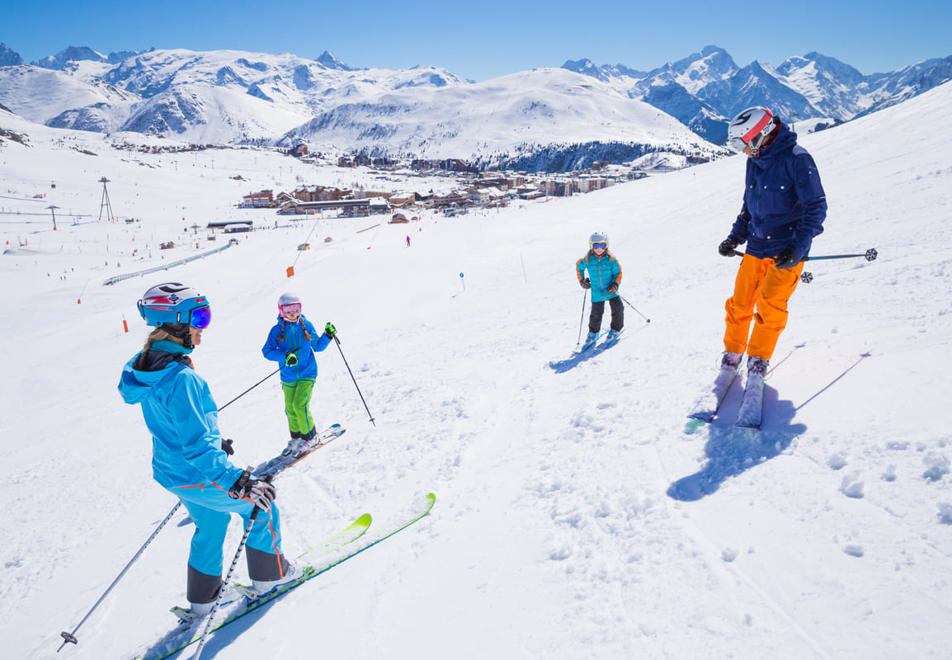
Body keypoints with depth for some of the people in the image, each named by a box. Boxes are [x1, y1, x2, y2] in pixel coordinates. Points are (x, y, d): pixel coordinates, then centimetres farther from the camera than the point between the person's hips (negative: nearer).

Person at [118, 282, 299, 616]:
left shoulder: (147, 366, -1)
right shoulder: (181, 378, -32)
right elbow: (197, 447, -35)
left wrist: (213, 441, 24)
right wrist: (240, 482, -36)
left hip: (171, 471, 9)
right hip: (200, 478, -9)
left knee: (210, 524, 28)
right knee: (262, 508, 13)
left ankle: (203, 596, 42)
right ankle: (269, 575, 31)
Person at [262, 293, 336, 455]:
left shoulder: (306, 326, 0)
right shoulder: (277, 330, -3)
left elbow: (318, 346, 11)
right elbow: (267, 351, -9)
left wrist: (327, 336, -6)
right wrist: (285, 356, -24)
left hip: (307, 373, -2)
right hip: (288, 376, 2)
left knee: (300, 405, -14)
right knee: (290, 408, 9)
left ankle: (310, 436, 6)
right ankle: (295, 437, 31)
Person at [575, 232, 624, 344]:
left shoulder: (611, 259, -9)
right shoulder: (587, 260, -7)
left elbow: (618, 272, 0)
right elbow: (578, 266, 12)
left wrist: (615, 285, -14)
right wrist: (582, 281, 7)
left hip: (611, 291, 0)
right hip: (597, 292, 0)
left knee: (617, 309, -4)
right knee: (596, 314, 3)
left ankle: (615, 329, 21)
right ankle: (593, 332, 29)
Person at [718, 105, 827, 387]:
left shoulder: (796, 158, -13)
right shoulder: (755, 160, 8)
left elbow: (816, 206, -13)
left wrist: (798, 248, -22)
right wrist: (735, 237, 9)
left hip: (786, 250, -6)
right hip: (756, 246, 6)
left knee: (770, 305, -13)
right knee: (740, 303, 5)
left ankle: (759, 357, 5)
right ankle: (733, 351, 23)